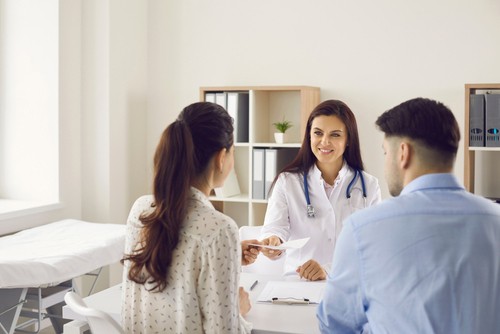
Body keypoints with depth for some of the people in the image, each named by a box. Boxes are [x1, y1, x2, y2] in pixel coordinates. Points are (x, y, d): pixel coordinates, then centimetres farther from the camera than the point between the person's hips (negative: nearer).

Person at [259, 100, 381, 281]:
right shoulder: (287, 182, 6)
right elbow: (275, 227, -7)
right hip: (298, 282, 1)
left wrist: (329, 270, -18)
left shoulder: (369, 186, 6)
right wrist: (273, 242, -31)